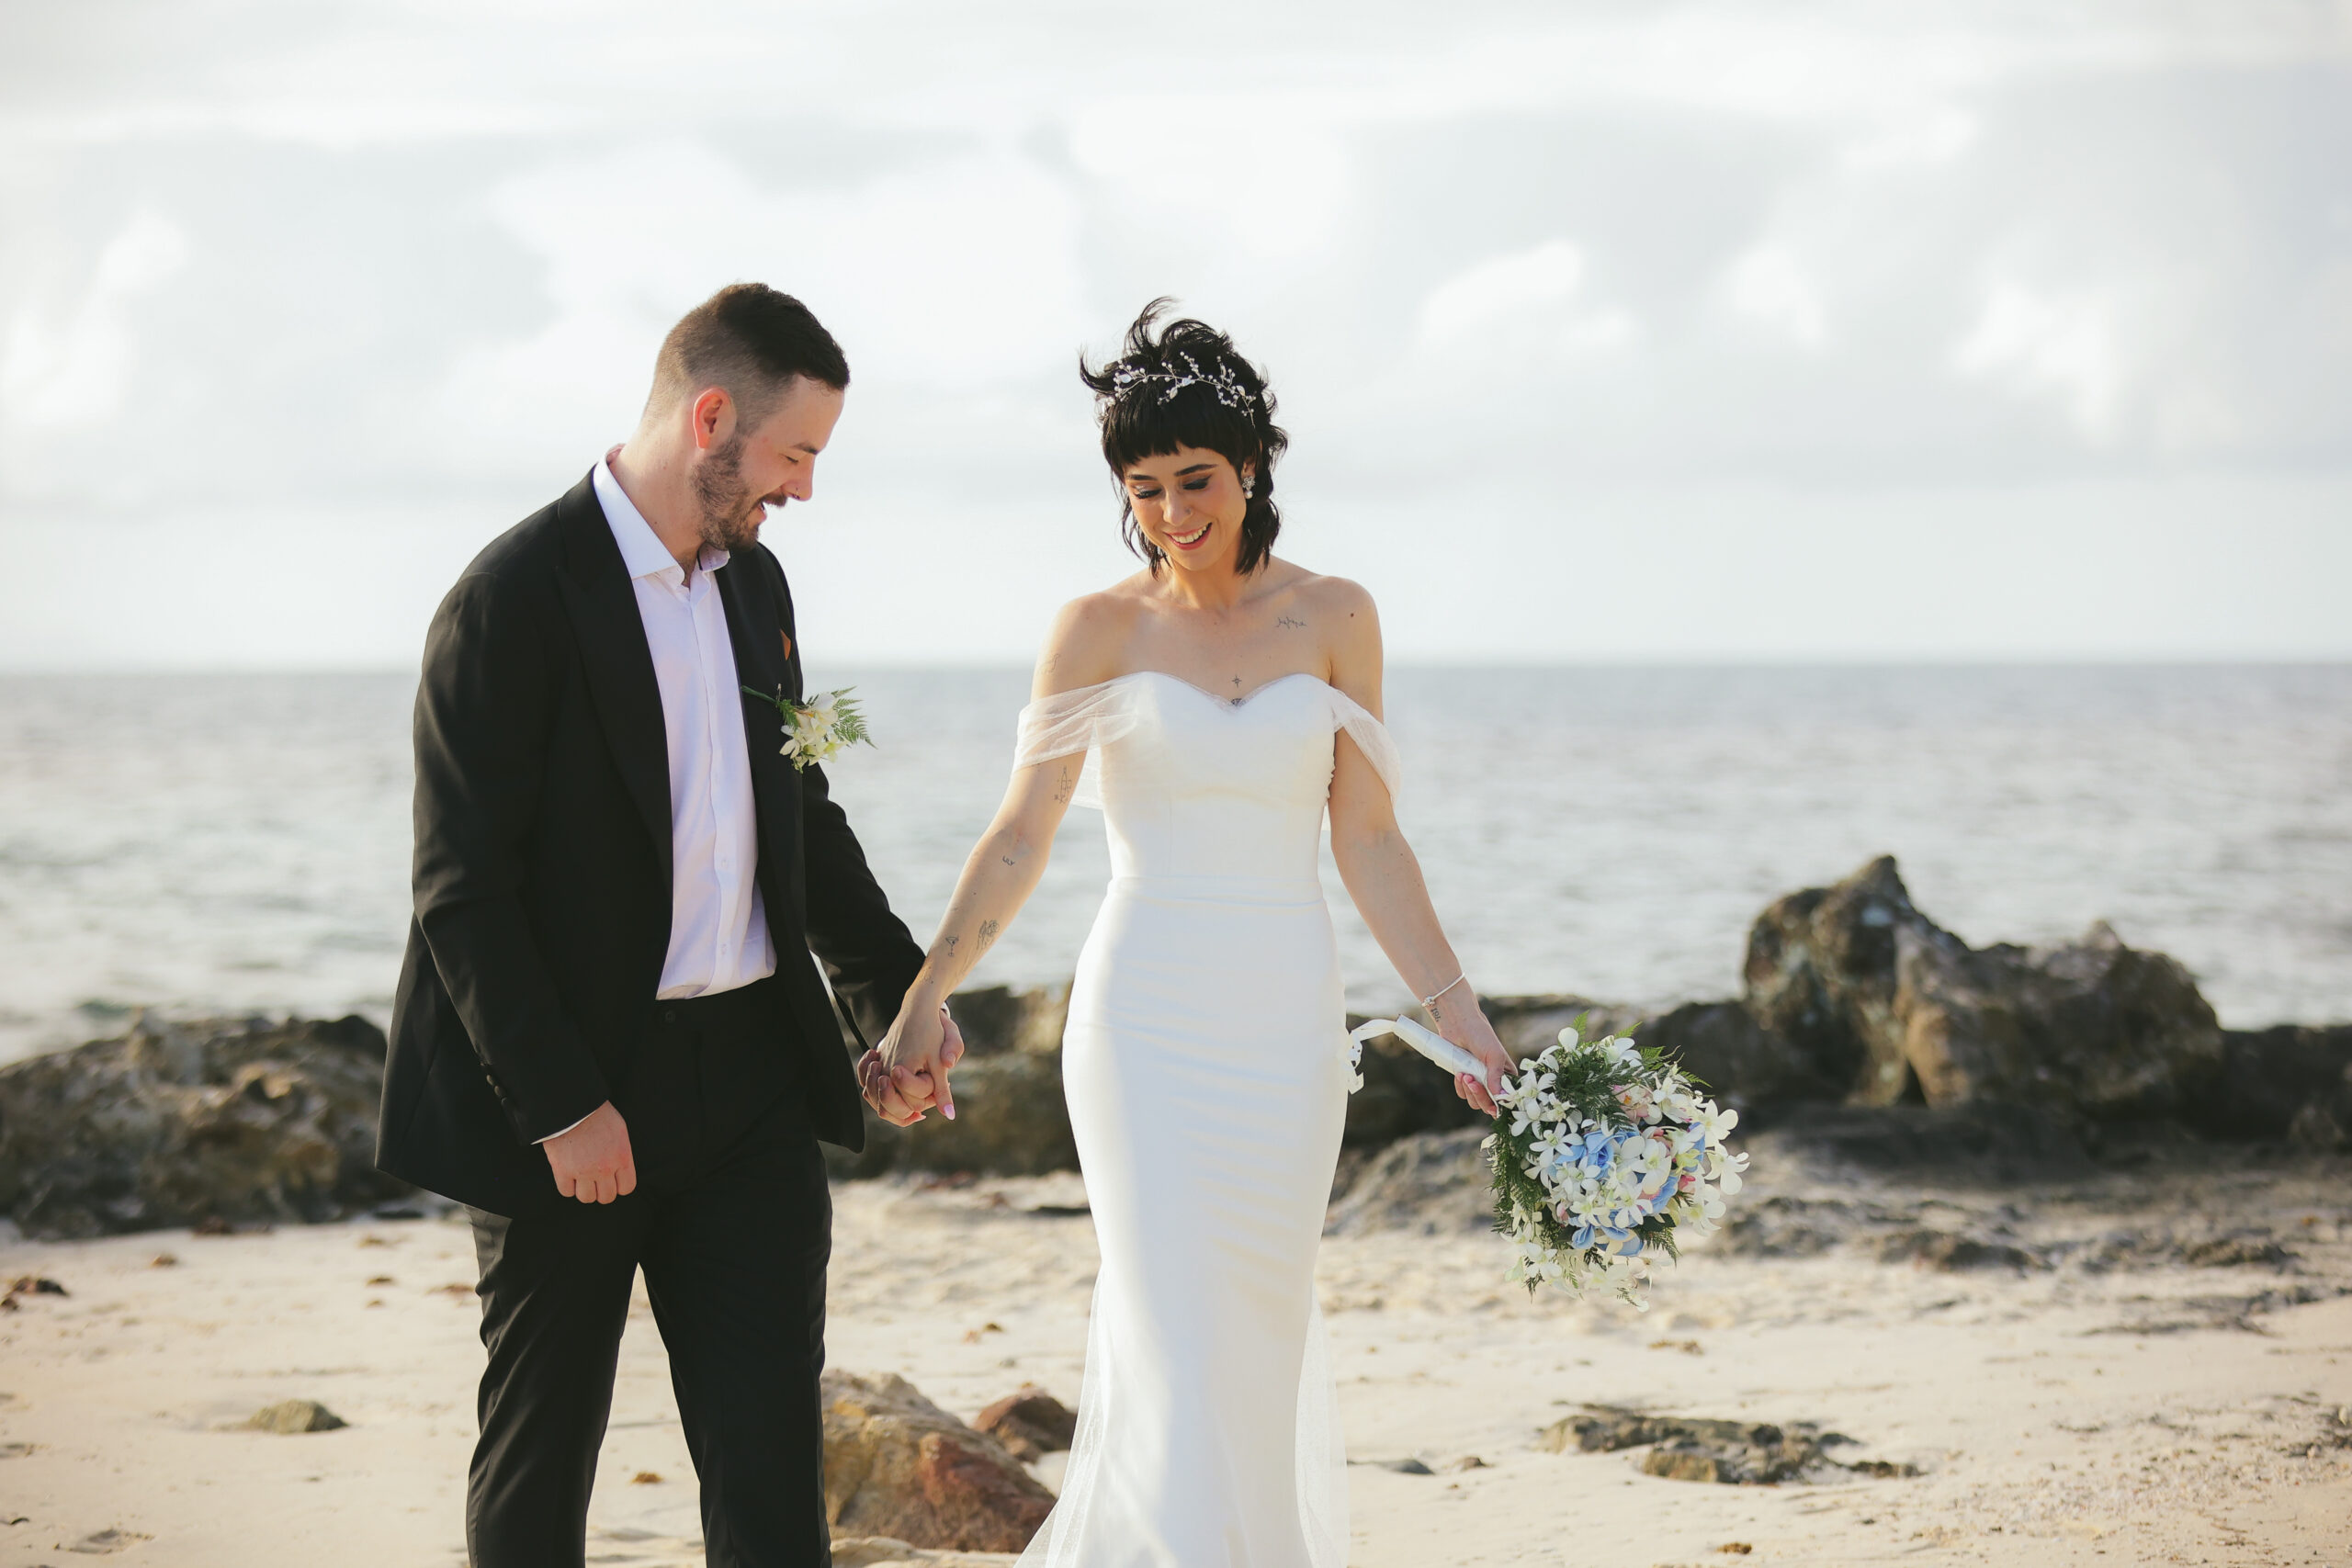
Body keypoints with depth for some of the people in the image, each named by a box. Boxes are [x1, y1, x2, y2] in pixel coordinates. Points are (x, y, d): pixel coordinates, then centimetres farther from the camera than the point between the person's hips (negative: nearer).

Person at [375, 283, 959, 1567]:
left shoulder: (754, 581, 10)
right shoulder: (516, 596, -15)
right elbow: (462, 886, -17)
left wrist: (896, 984, 12)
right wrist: (558, 1106, -19)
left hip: (751, 1076, 6)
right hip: (571, 1090, -6)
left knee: (771, 1443, 1)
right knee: (542, 1443, 8)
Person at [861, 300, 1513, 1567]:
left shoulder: (1334, 618, 5)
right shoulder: (1100, 629, 0)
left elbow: (1367, 842, 7)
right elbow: (1021, 832, -4)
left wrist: (1459, 1015, 2)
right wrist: (919, 1005, -13)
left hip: (1288, 1017, 2)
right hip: (1149, 1016, -2)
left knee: (1261, 1333, 6)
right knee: (1178, 1337, -9)